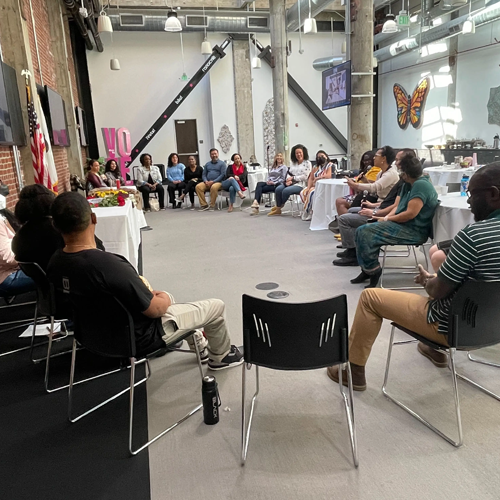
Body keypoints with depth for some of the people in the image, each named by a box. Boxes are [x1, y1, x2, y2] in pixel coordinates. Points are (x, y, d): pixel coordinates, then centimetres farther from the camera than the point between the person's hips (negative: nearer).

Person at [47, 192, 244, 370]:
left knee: (166, 296, 31)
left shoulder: (55, 263, -12)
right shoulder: (109, 265, -38)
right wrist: (163, 299, -3)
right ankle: (221, 356, 35)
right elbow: (154, 309, -26)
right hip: (137, 337, -8)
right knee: (216, 306, 7)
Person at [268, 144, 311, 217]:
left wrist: (293, 178, -9)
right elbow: (289, 173, 15)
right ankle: (278, 210, -13)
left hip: (300, 184, -6)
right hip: (291, 183, 6)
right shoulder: (293, 163, 20)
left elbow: (305, 177, -9)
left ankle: (280, 205, -1)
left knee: (286, 191, -30)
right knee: (278, 189, -22)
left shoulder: (307, 163, 0)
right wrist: (288, 180, -8)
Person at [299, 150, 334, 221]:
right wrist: (308, 187, -8)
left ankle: (309, 214, -17)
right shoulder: (316, 167, 19)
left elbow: (328, 176, -18)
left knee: (312, 192, -31)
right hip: (315, 186, 7)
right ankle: (307, 211, -12)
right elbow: (310, 178, 10)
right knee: (303, 192, -17)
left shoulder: (330, 165, -1)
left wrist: (317, 178, -9)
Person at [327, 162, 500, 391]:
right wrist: (435, 278, 9)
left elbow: (437, 291, -20)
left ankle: (354, 370, 16)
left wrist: (426, 280, 2)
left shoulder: (472, 235, -28)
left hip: (455, 325, -8)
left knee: (370, 296, 2)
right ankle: (437, 349, 42)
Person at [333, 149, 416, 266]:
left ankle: (352, 255, -3)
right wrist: (374, 205, 15)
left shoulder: (407, 182, -22)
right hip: (382, 209, 11)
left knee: (343, 219, -12)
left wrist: (373, 213, -21)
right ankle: (352, 248, 23)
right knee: (351, 211, 26)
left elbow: (396, 206, -27)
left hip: (384, 216, -11)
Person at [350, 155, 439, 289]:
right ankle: (367, 271, 7)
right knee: (361, 231, 3)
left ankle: (372, 271, -4)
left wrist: (387, 219, -11)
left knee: (365, 233, -19)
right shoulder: (409, 185, 16)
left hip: (414, 231, -11)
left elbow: (411, 213, -23)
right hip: (404, 226, 11)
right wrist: (386, 217, -5)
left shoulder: (421, 185, -16)